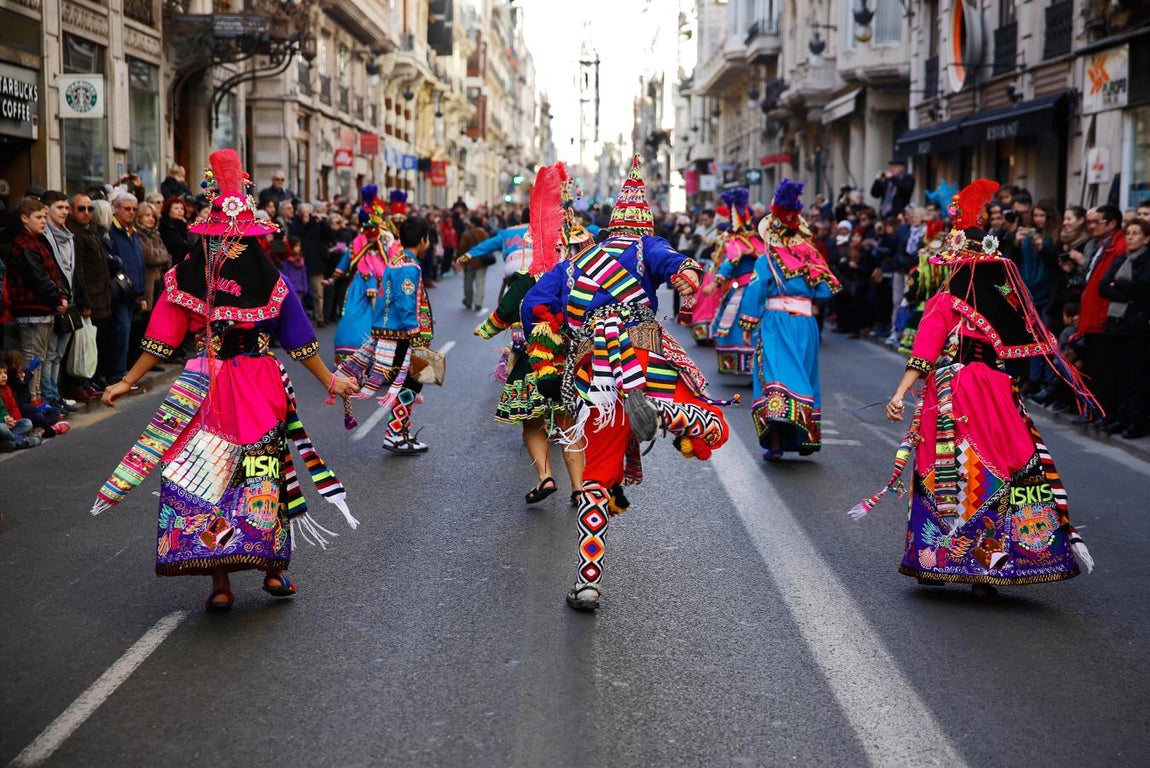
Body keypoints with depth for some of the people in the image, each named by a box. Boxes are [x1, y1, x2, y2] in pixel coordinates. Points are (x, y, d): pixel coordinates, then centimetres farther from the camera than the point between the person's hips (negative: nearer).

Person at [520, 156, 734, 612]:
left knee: (598, 481, 13)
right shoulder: (644, 247, 16)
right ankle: (650, 402, -31)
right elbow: (666, 258, -8)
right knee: (713, 431, -1)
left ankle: (588, 582, 8)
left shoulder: (574, 262, 27)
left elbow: (534, 307, 18)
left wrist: (546, 371, 20)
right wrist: (685, 273, -27)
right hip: (642, 363, -4)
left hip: (589, 382, 4)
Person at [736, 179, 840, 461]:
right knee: (803, 378, 14)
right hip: (806, 322, 3)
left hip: (775, 322, -3)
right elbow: (825, 290, 4)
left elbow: (756, 291, -5)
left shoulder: (768, 260, -2)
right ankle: (806, 439, 20)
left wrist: (748, 326, 1)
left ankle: (776, 443, -16)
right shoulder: (811, 257, 4)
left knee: (774, 378, -6)